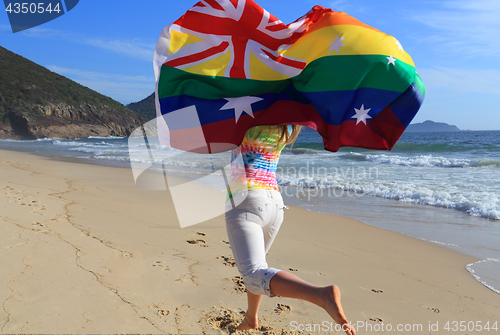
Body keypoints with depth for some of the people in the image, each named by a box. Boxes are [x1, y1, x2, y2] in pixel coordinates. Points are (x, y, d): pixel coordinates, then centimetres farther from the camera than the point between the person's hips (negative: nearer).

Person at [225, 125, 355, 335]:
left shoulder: (251, 126, -3)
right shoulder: (283, 134, 14)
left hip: (245, 202, -8)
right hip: (275, 204, 8)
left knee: (256, 275, -22)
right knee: (253, 263, 29)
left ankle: (323, 295, -42)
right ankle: (251, 318, 43)